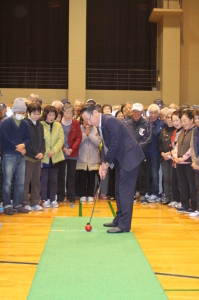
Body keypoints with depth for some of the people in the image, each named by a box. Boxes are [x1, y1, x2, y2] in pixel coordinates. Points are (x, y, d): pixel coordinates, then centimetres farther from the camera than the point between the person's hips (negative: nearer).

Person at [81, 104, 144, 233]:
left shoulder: (110, 121, -21)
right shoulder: (100, 125, 8)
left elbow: (114, 144, -22)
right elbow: (106, 145, 12)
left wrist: (106, 163, -12)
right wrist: (103, 164, 2)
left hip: (129, 157, -10)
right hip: (120, 158, 10)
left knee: (125, 191, -8)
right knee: (119, 191, 15)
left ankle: (124, 225, -3)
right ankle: (119, 220, 26)